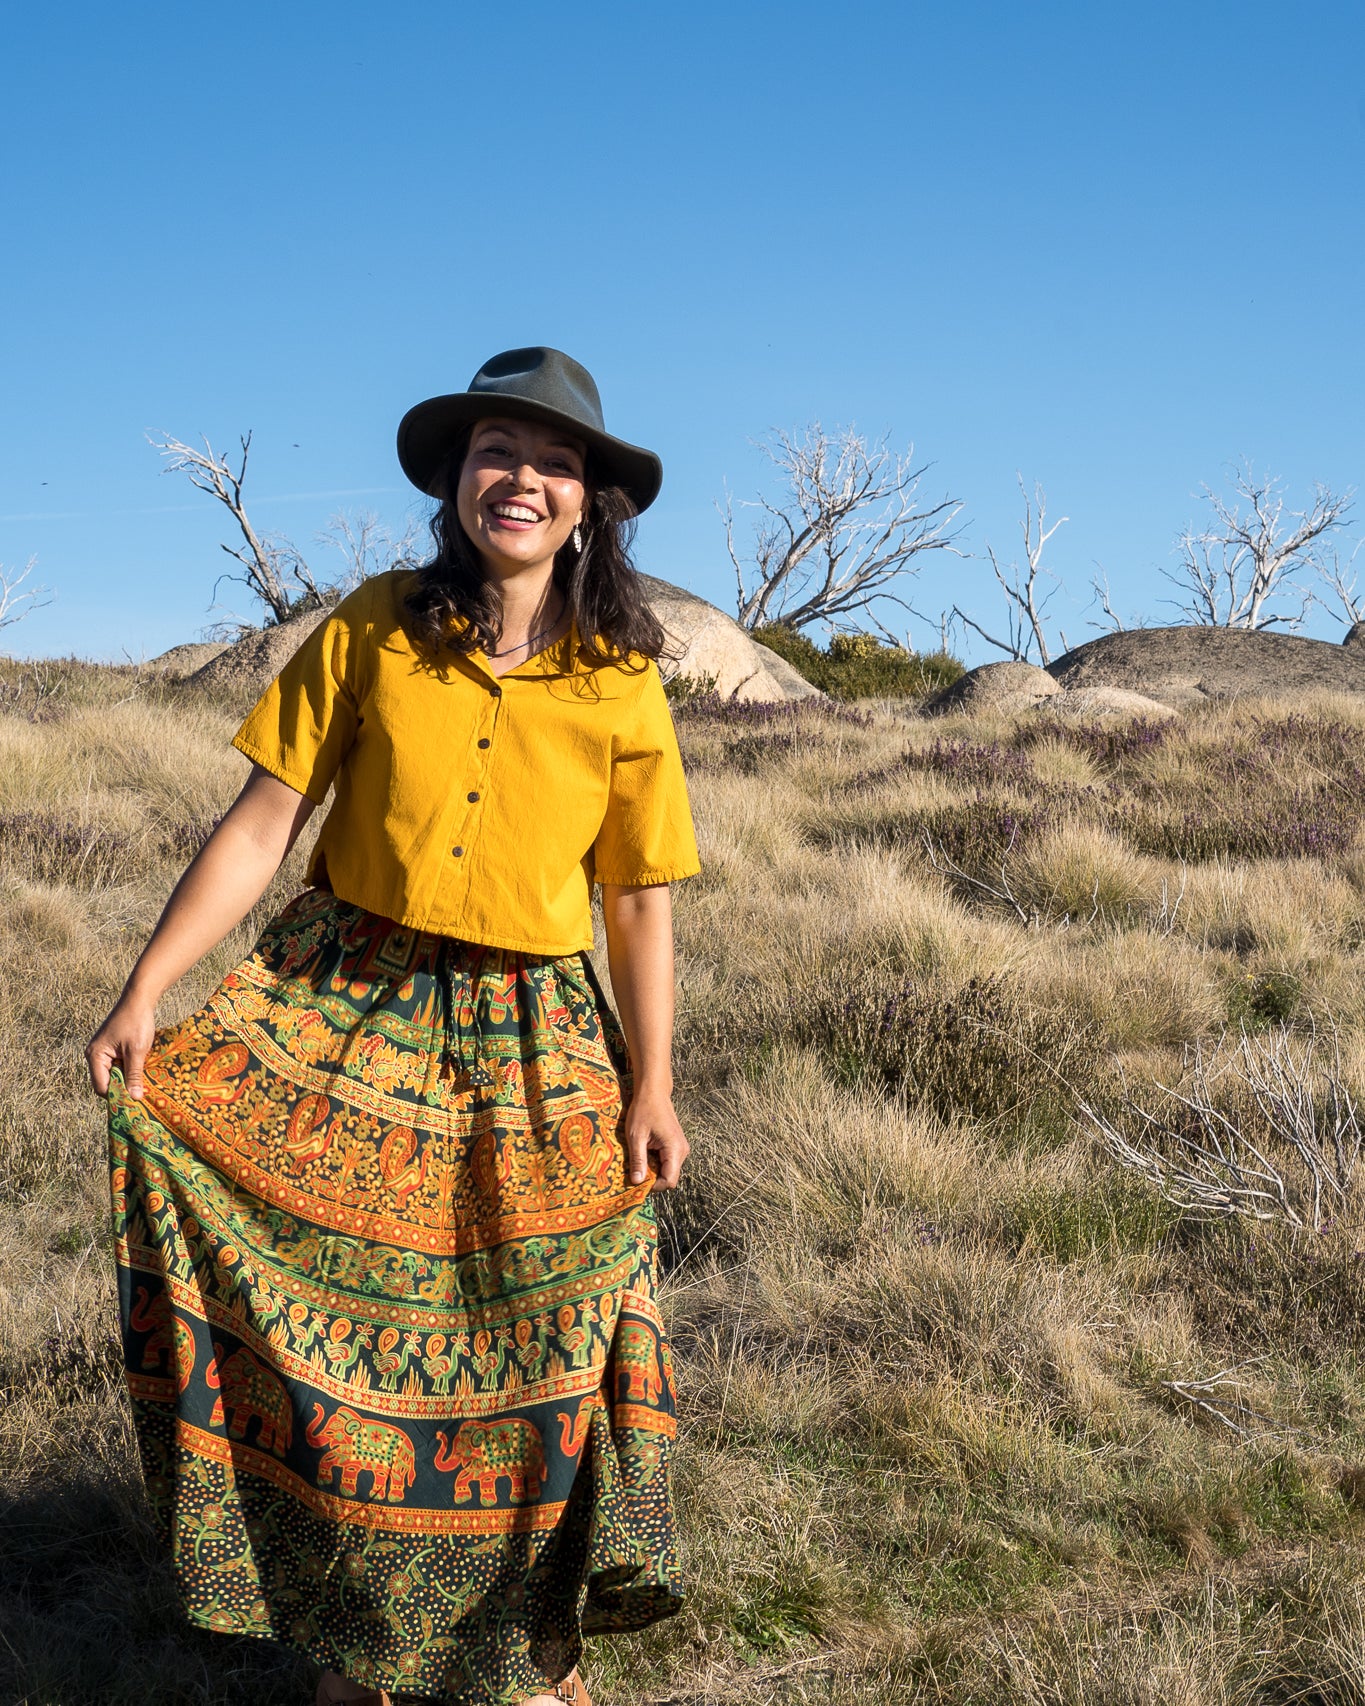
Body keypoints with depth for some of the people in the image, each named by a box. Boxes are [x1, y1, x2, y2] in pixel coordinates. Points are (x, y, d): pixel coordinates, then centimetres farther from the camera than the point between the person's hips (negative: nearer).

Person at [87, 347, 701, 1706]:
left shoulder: (619, 686, -2)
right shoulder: (373, 629, -3)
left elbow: (640, 904, 3)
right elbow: (260, 826, -5)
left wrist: (651, 1090, 1)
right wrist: (146, 992, -11)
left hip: (530, 1045, 0)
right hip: (343, 1007, 0)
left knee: (534, 1357, 5)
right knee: (324, 1330, 1)